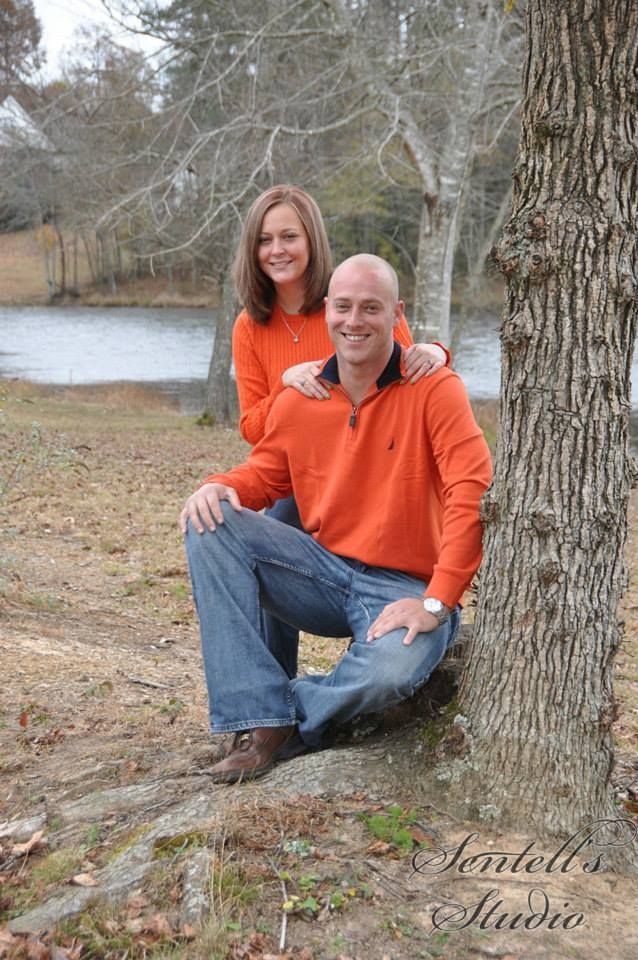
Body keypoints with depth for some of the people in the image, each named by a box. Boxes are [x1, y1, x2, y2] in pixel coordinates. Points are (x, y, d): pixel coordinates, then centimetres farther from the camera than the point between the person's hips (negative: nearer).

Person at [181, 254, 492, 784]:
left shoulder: (434, 388, -11)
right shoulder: (298, 399, 3)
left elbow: (473, 494, -19)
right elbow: (265, 473, 16)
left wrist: (436, 602, -24)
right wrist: (219, 486, -9)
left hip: (404, 588, -5)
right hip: (323, 570, 5)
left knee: (392, 670, -38)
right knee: (211, 523, -15)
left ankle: (291, 719, -4)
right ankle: (262, 718, -17)